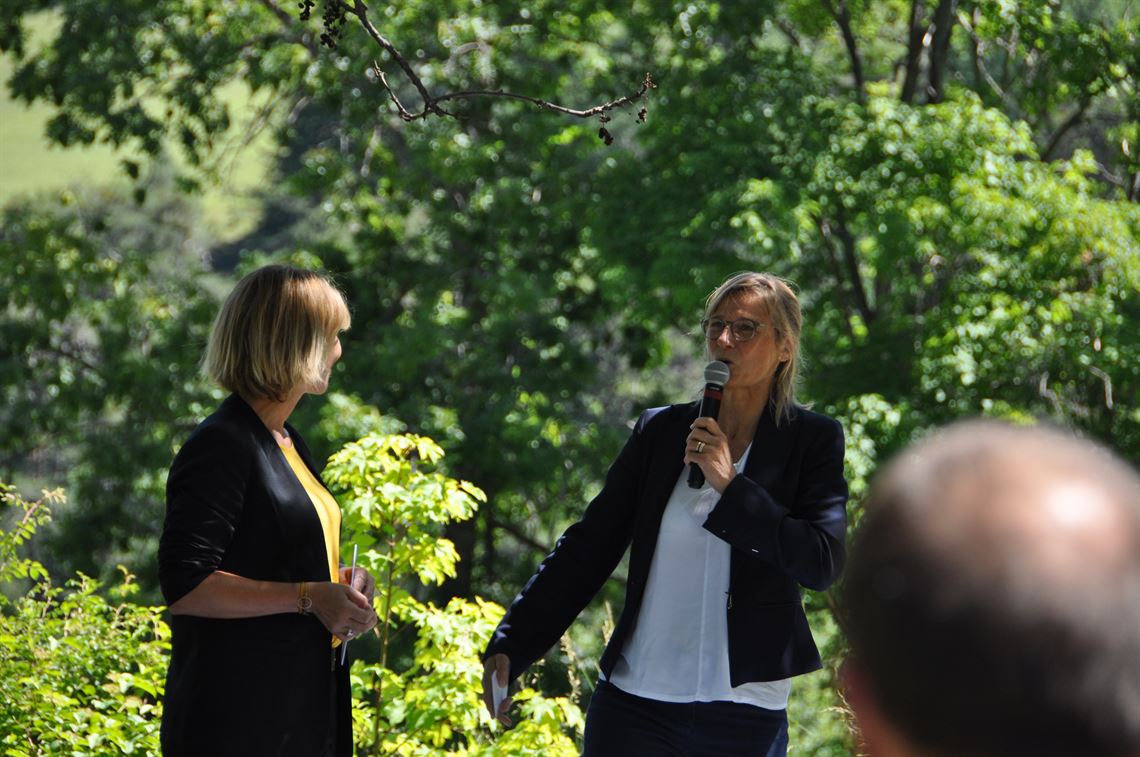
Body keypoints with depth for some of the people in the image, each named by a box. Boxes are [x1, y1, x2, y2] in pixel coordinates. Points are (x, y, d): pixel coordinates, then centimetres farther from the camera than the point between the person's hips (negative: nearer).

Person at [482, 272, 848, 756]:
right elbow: (588, 547, 7)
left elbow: (823, 563, -10)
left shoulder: (812, 440, 2)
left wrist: (730, 485, -14)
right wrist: (510, 644, -1)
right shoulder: (661, 430, 7)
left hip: (747, 715, -2)